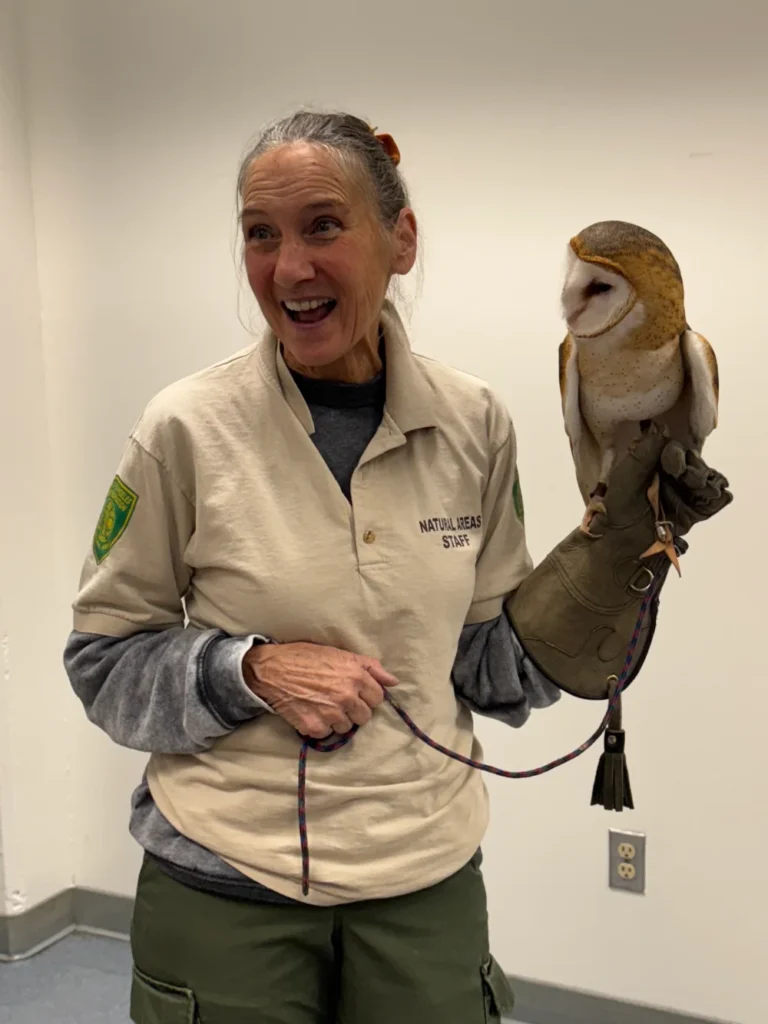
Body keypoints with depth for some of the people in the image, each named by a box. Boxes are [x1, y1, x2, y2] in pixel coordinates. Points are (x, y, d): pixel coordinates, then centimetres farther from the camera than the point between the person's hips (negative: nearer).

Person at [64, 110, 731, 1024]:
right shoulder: (187, 428, -13)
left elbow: (494, 670, 2)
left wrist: (618, 546, -9)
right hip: (226, 886, -1)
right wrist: (251, 669, -20)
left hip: (429, 881, 2)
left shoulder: (475, 426, -5)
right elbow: (102, 661, -4)